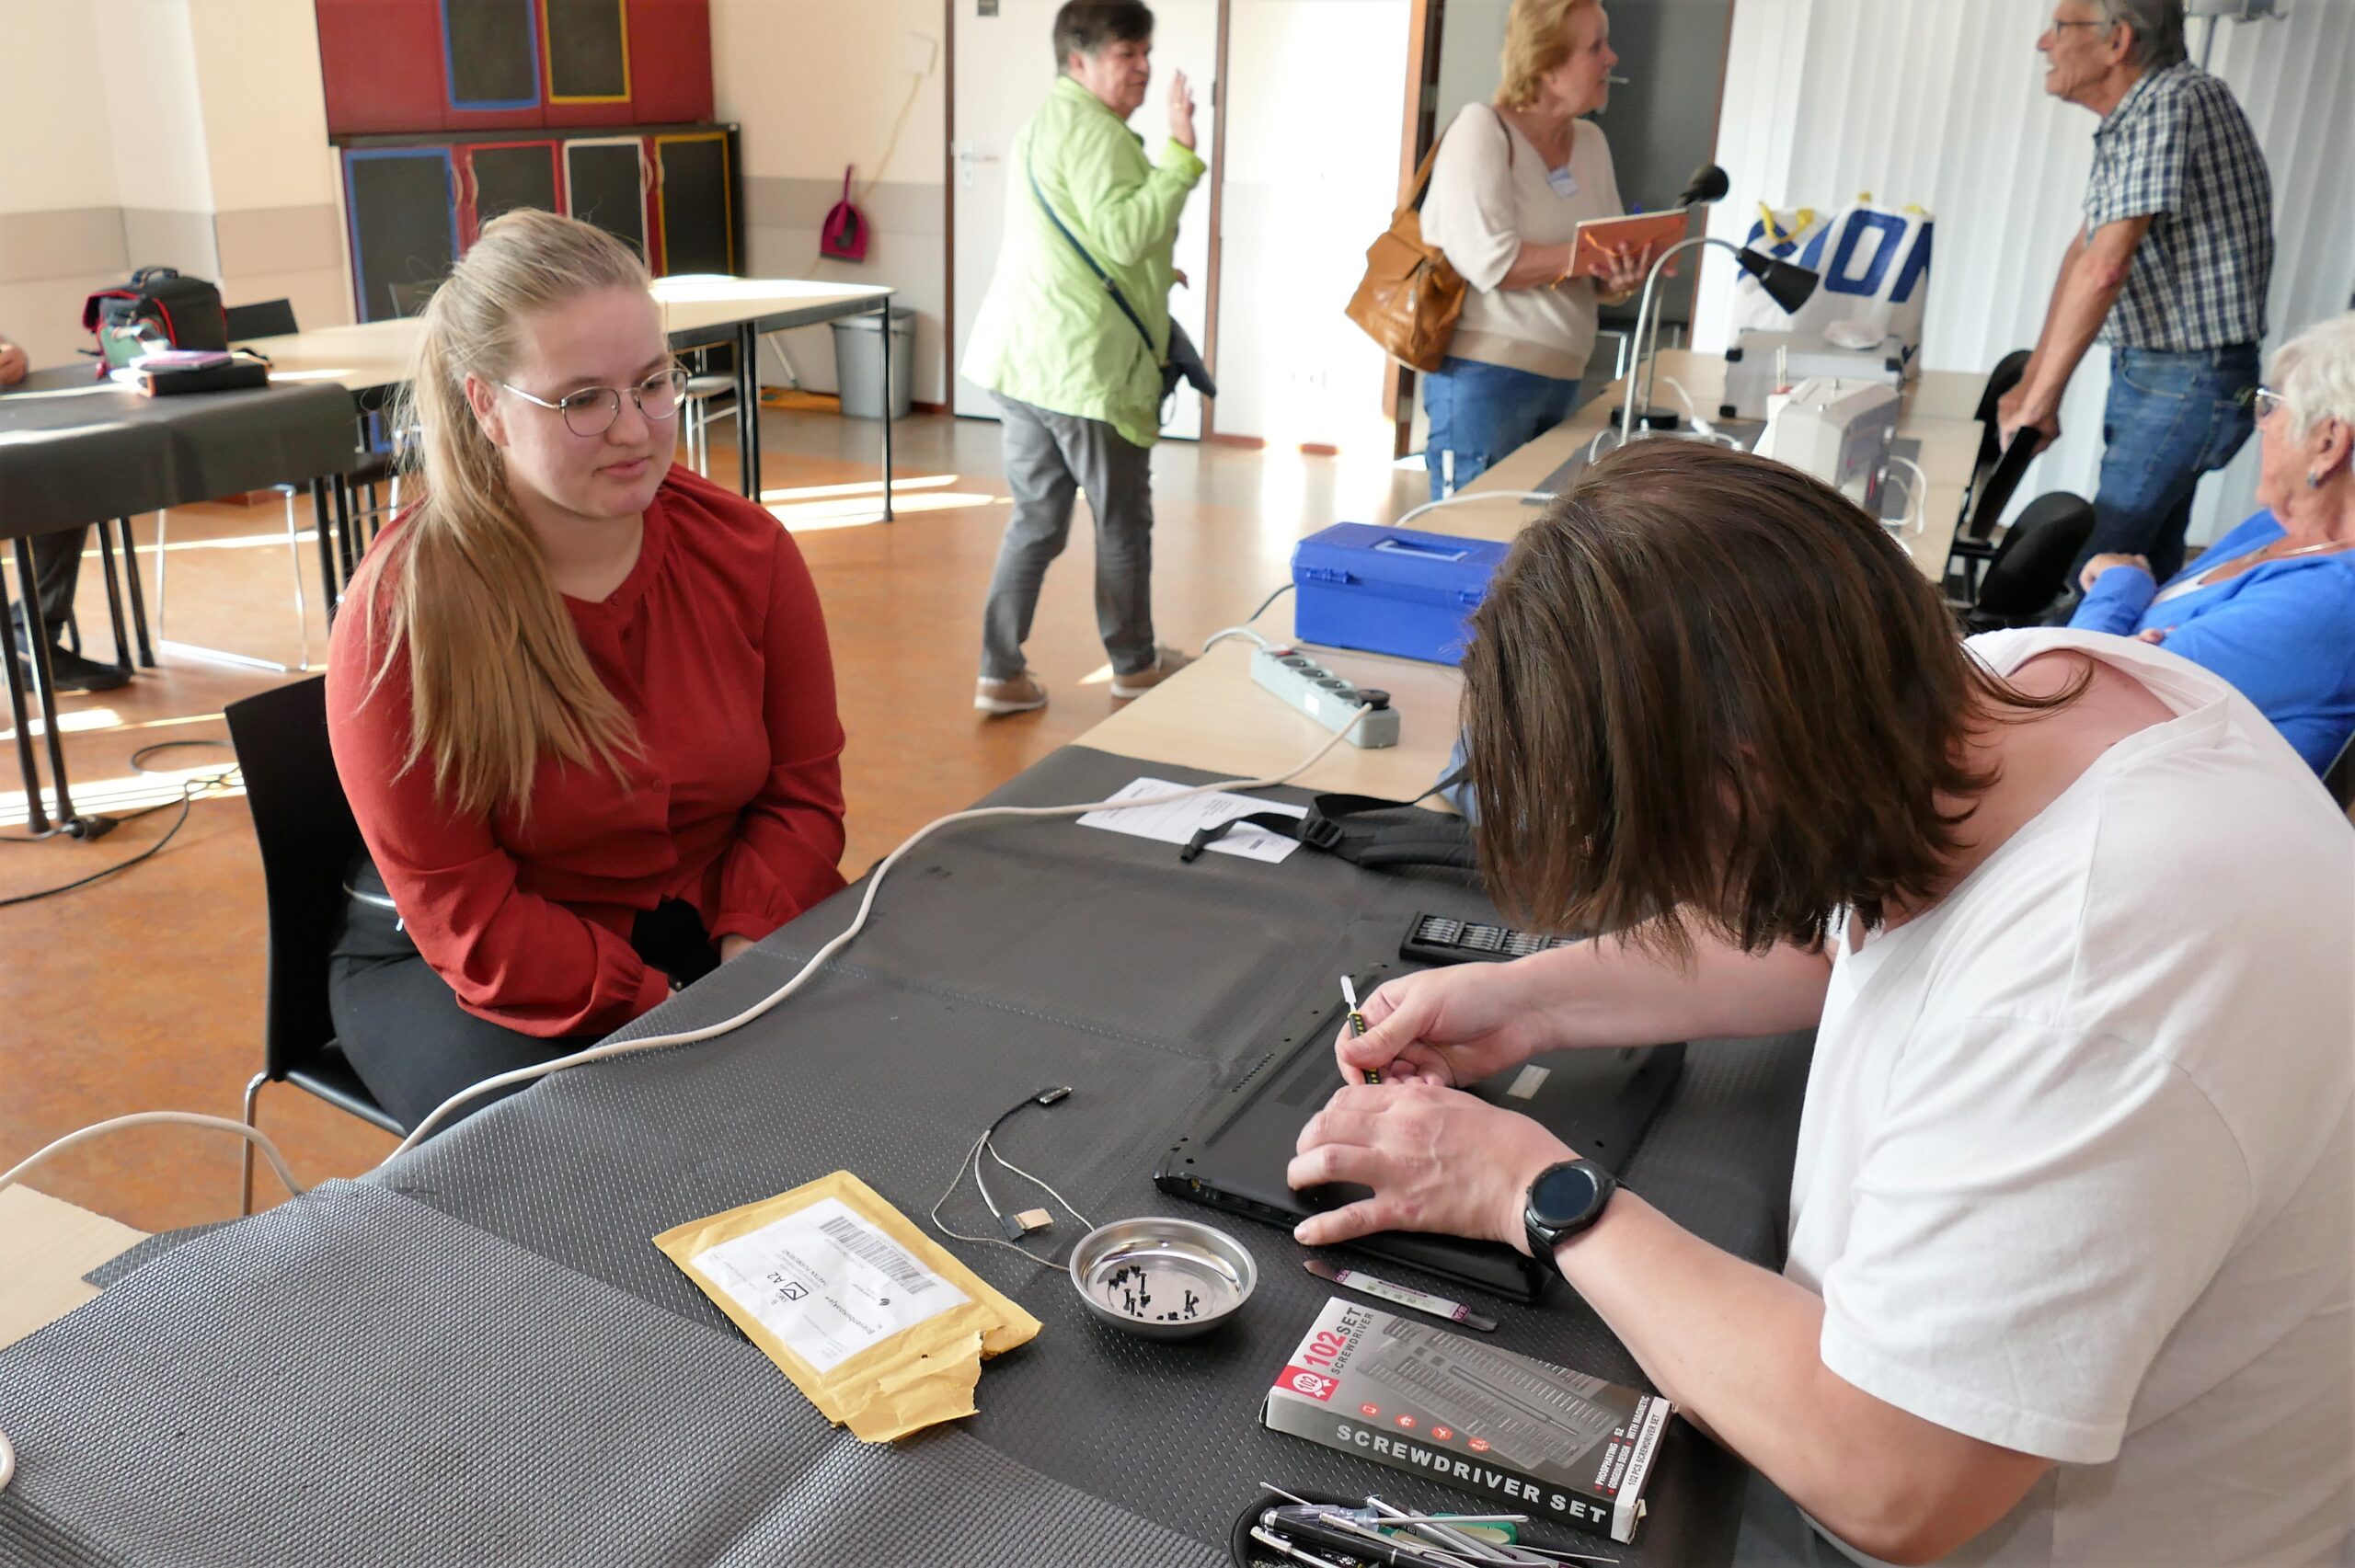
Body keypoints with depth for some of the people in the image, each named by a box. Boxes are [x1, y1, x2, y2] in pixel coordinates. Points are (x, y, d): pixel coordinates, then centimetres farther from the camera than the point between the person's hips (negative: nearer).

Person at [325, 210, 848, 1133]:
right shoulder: (401, 610, -17)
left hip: (718, 937, 4)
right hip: (468, 976, -3)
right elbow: (468, 921, -15)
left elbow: (802, 790, 0)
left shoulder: (745, 548, -6)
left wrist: (745, 965, -16)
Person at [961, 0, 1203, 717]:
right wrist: (1179, 153, -25)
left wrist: (1158, 269, 32)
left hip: (1023, 356, 9)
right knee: (1123, 521, 8)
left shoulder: (1043, 122, 20)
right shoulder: (1094, 130, -13)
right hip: (1087, 368, -9)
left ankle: (1001, 673, 8)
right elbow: (1125, 237, -25)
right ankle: (1134, 664, 24)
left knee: (1035, 520, 11)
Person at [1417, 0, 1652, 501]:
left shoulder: (1591, 142, 12)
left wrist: (1622, 279, -11)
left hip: (1561, 380, 7)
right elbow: (1490, 261, -19)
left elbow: (1604, 268, 12)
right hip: (1485, 378, -7)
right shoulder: (1481, 130, -9)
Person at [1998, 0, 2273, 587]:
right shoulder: (2133, 117, 9)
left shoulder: (2176, 103, -22)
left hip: (2188, 382, -9)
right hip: (2146, 367, 10)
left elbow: (2104, 267, -27)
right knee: (2149, 566, 17)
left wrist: (2037, 397, -21)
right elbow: (2084, 248, 13)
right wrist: (2034, 384, 7)